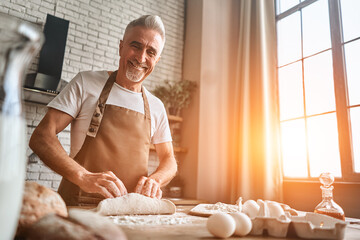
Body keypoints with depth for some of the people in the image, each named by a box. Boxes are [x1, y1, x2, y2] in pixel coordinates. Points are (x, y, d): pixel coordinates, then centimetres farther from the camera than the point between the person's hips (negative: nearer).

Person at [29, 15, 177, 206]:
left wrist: (154, 179, -7)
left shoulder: (156, 107, 11)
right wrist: (83, 176, -21)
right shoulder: (86, 83, 2)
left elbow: (169, 160, 16)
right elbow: (41, 137, -5)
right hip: (78, 209, -3)